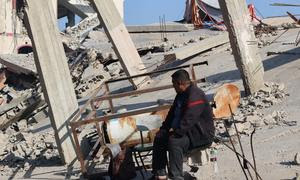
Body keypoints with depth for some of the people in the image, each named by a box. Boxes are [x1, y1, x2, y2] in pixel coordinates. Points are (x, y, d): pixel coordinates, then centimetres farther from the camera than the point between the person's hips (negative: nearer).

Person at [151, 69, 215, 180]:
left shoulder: (195, 96, -23)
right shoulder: (181, 95, 12)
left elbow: (188, 120, -31)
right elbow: (173, 113, 20)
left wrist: (175, 132, -25)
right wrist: (165, 128, 6)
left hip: (202, 134, -11)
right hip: (187, 130, 11)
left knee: (174, 141, -32)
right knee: (159, 137, 4)